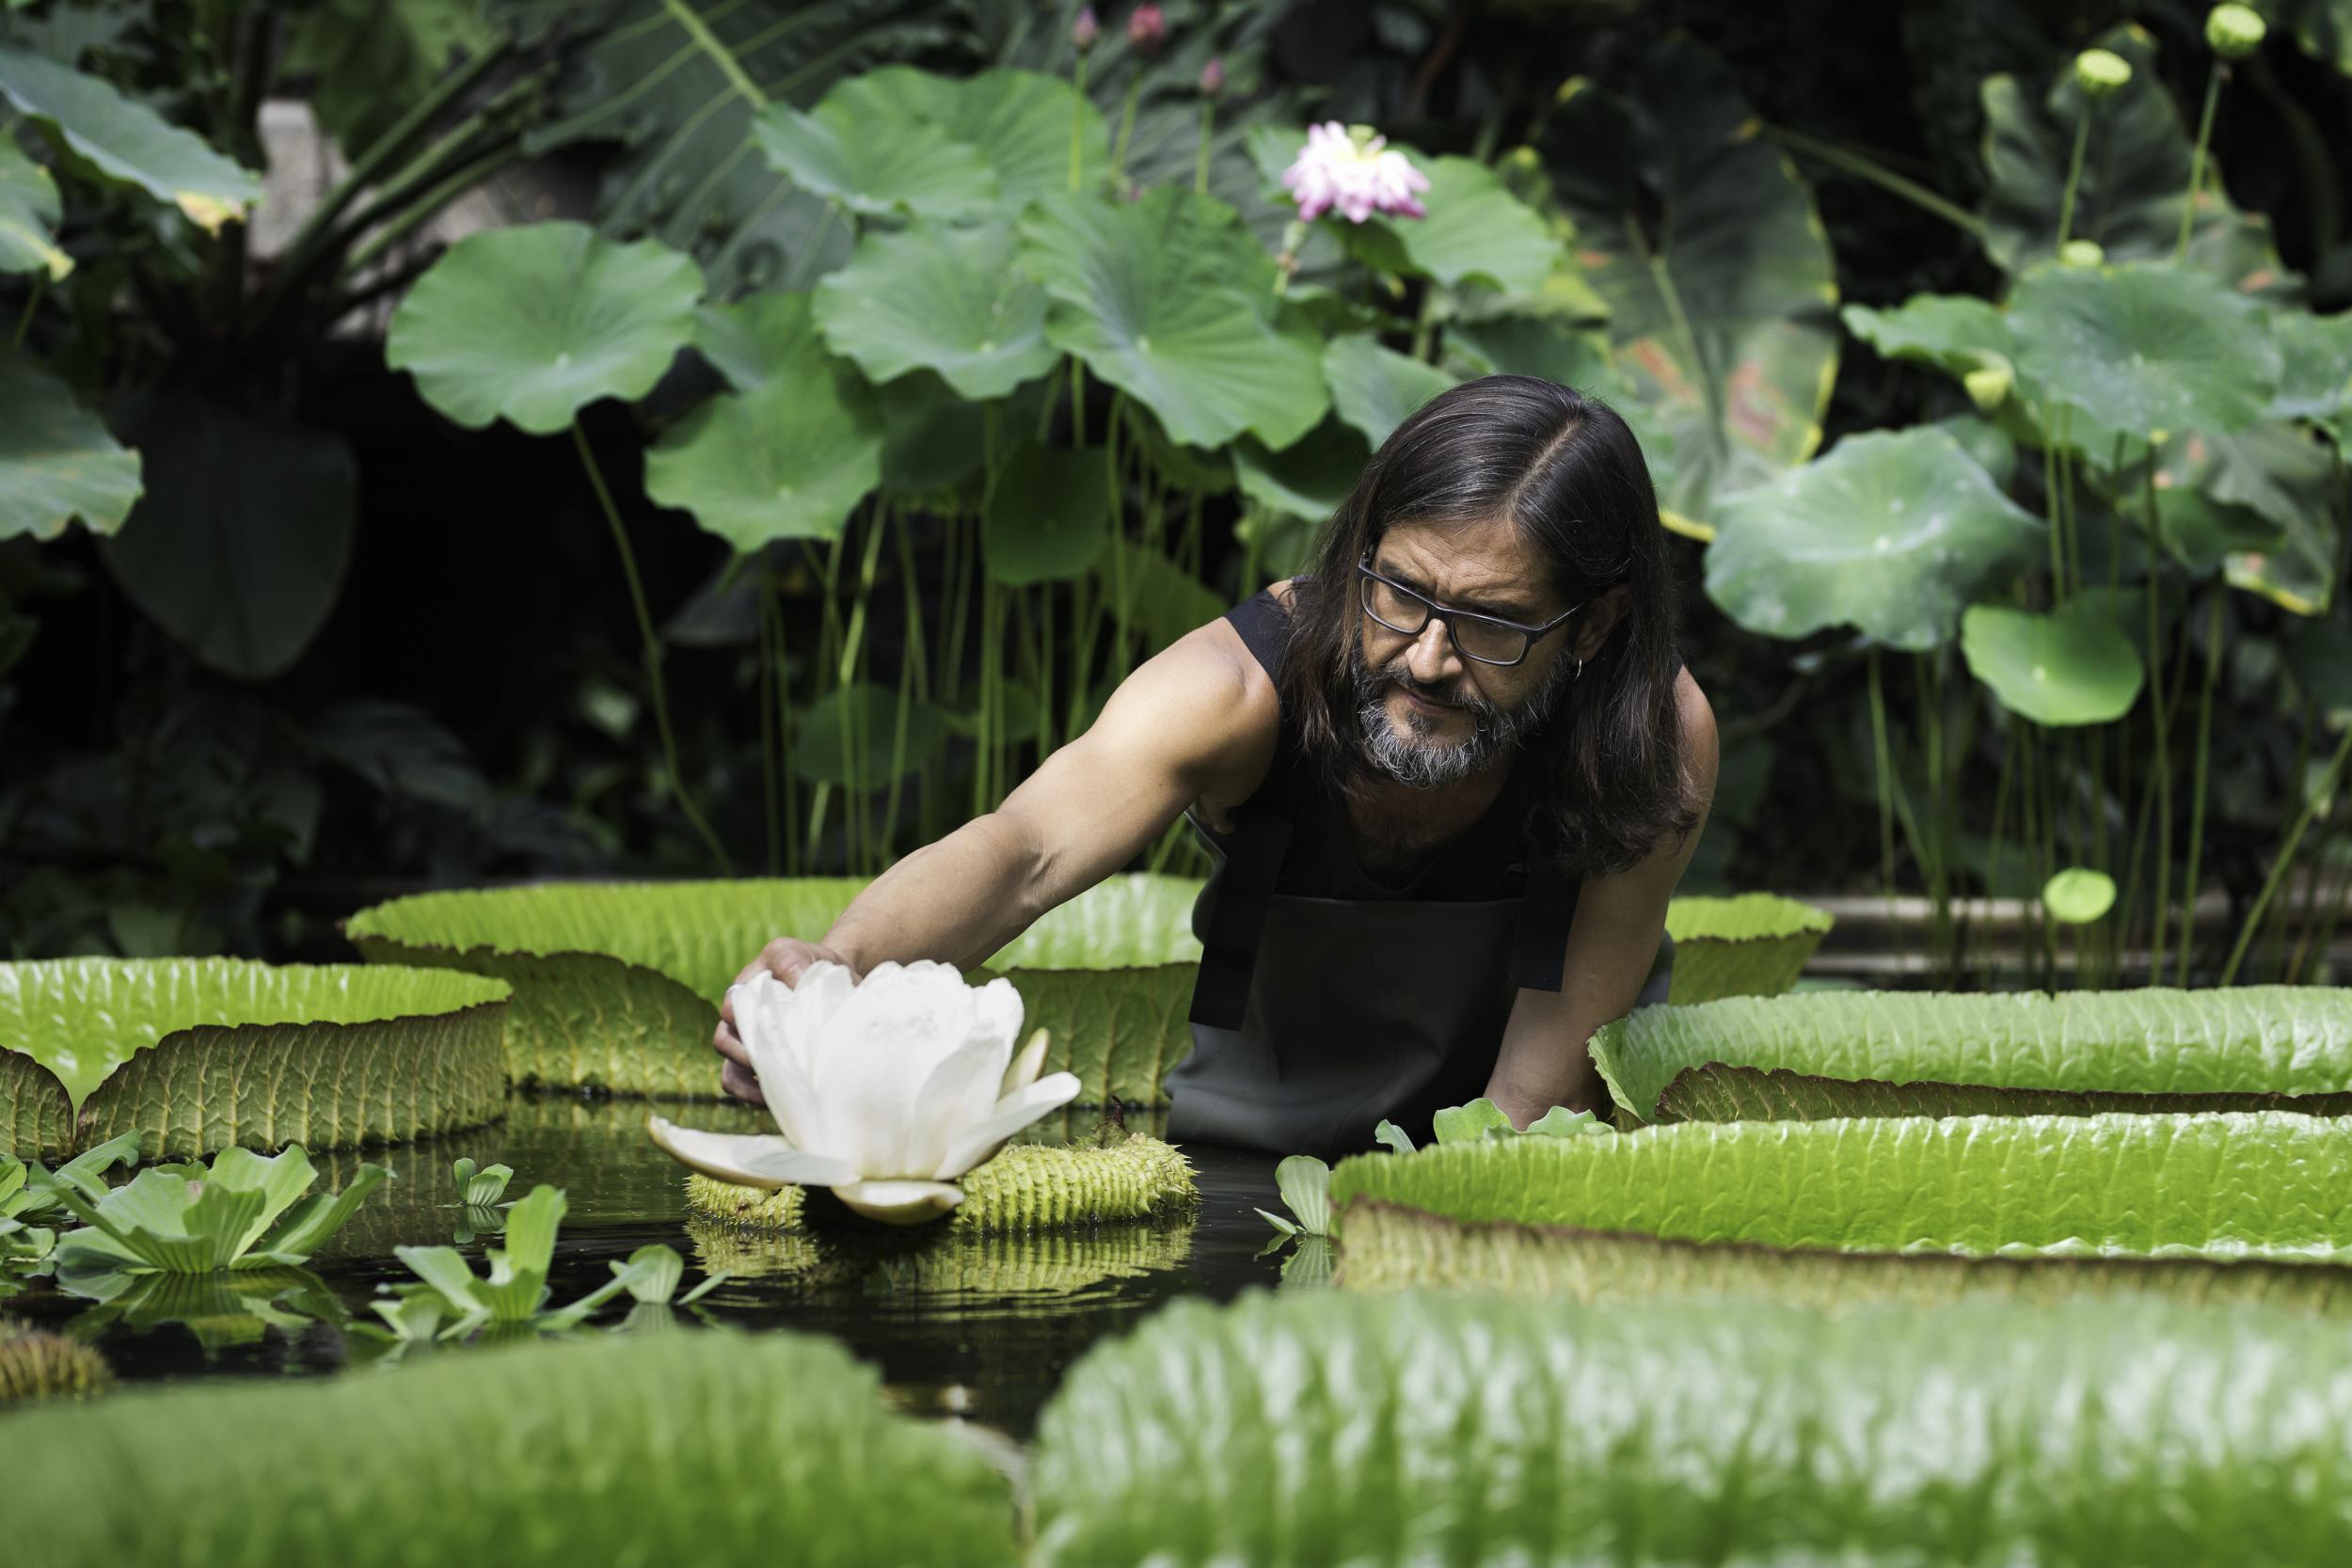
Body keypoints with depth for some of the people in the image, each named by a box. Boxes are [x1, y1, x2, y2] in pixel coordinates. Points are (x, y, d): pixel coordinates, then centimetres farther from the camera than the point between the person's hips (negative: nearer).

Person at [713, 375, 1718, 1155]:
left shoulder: (1661, 741, -28)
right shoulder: (1242, 684, -31)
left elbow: (1535, 1095, -24)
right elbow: (1029, 847, -48)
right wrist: (841, 963, -68)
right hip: (1265, 1139, 0)